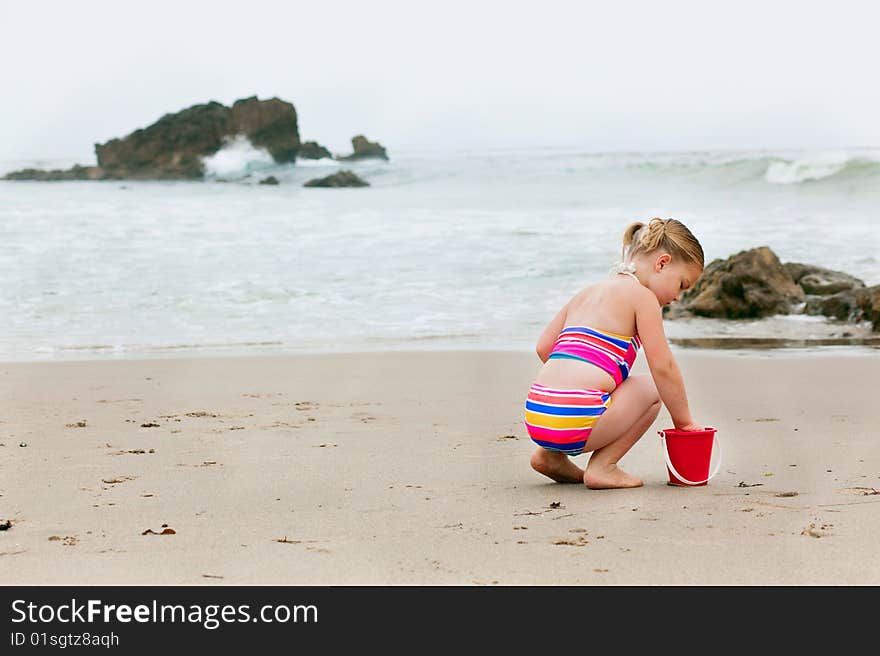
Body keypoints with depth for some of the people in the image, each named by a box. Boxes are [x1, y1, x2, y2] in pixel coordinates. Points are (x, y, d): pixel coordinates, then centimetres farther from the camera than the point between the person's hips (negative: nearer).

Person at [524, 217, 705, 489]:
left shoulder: (587, 292, 23)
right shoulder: (642, 296, 1)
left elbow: (543, 347, 21)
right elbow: (663, 367, -3)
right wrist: (684, 420, 9)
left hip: (535, 416, 8)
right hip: (574, 421, -8)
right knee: (651, 389, 13)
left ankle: (551, 455, 21)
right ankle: (602, 467, 3)